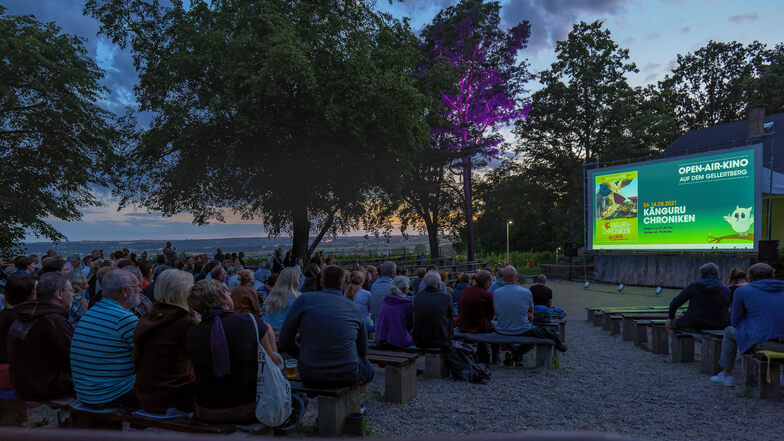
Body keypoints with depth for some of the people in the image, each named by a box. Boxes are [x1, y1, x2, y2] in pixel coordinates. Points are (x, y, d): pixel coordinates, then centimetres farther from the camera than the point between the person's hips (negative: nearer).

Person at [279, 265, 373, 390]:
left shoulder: (305, 299, -3)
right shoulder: (354, 308, 3)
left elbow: (285, 341, -1)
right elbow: (362, 351, 15)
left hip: (309, 376, 1)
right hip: (346, 376, 0)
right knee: (367, 368, 34)